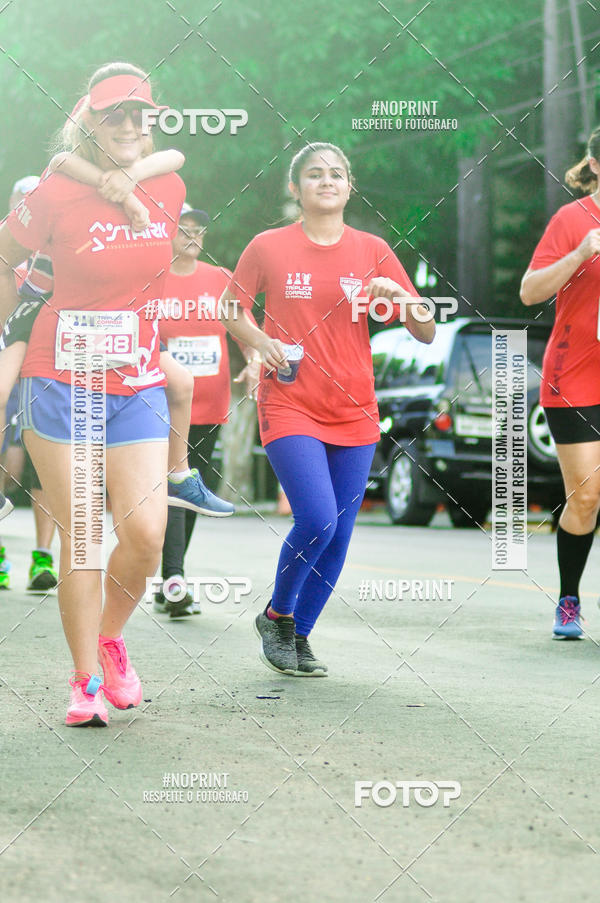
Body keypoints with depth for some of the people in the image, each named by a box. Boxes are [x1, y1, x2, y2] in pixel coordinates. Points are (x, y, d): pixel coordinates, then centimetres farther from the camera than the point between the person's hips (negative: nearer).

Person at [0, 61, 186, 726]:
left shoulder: (169, 189, 3)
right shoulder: (58, 194, -9)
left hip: (138, 388, 3)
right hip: (61, 384, -3)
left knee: (145, 534, -9)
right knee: (78, 537, -2)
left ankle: (108, 636, 20)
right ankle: (87, 680, 10)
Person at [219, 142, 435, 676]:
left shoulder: (373, 251, 6)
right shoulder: (269, 247, 0)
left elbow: (427, 333, 5)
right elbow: (231, 310, 13)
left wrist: (400, 294, -14)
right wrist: (262, 342, -6)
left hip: (354, 412, 3)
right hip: (289, 406, -3)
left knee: (338, 537, 3)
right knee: (317, 520, -19)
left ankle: (300, 637, 20)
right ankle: (277, 616, 6)